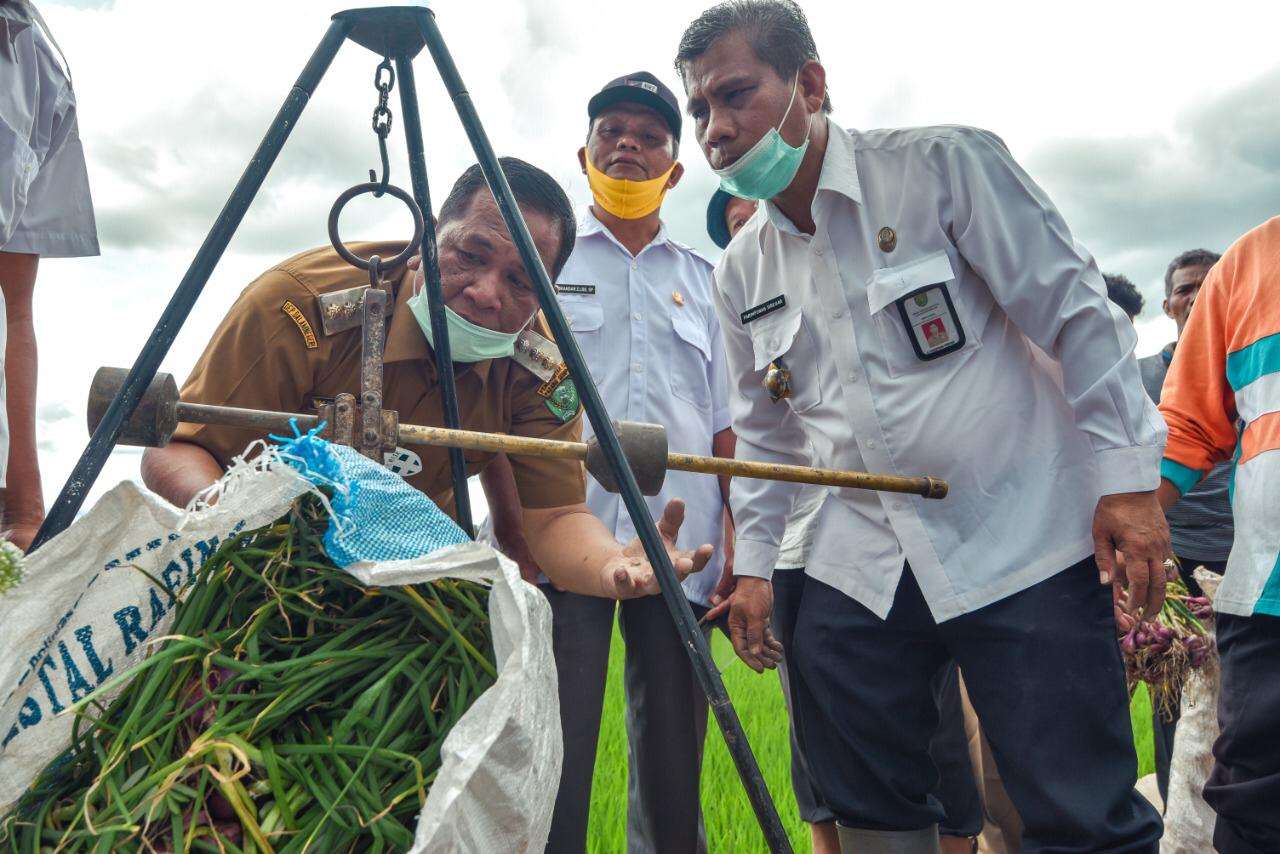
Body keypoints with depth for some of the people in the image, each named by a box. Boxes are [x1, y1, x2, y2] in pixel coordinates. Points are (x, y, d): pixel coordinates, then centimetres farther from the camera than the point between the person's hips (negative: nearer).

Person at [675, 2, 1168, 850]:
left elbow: (1076, 314, -8)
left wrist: (1126, 475, -12)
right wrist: (754, 557, 13)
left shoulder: (943, 164, -8)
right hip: (860, 570, 6)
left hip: (1023, 545, -5)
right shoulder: (741, 272, 9)